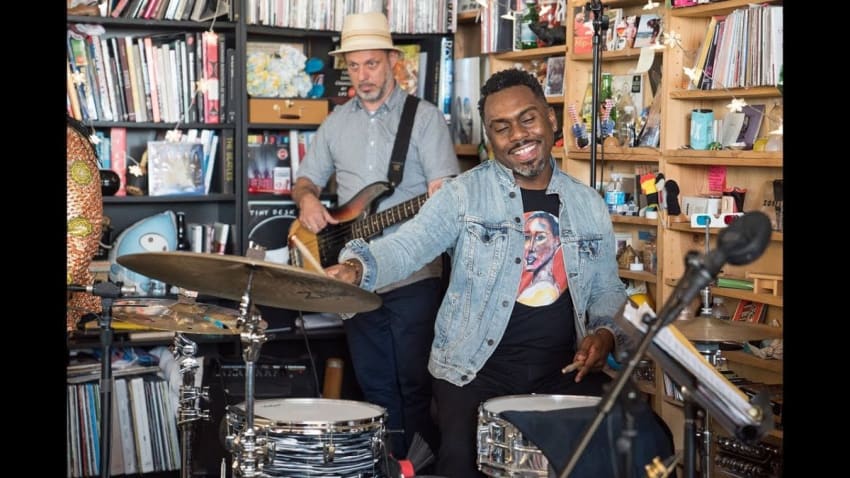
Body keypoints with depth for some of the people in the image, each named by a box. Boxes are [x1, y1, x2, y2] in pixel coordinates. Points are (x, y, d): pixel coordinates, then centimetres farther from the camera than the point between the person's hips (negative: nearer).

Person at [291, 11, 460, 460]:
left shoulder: (425, 116, -4)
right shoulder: (336, 121, 12)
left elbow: (445, 191, -11)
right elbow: (306, 178, 18)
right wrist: (307, 199, -5)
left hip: (413, 275, -5)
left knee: (416, 384, -4)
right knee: (375, 386, 12)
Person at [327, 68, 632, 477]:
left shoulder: (589, 206, 8)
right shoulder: (464, 193, -4)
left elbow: (607, 290, 16)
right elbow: (407, 245, -17)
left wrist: (605, 333, -5)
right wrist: (357, 267, -38)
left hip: (564, 366, 3)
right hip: (475, 366, -3)